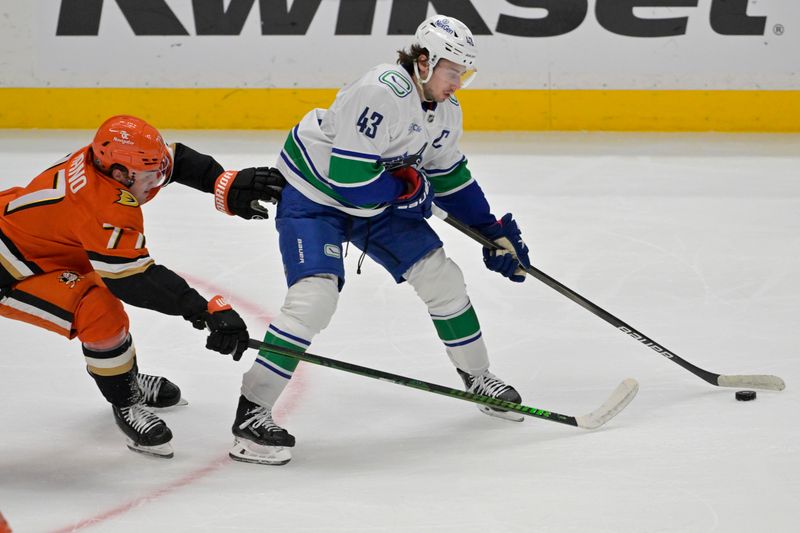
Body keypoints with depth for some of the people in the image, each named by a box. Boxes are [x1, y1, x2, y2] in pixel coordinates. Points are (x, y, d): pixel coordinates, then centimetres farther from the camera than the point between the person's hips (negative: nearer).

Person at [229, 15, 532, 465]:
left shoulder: (446, 112, -1)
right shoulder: (383, 93, -31)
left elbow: (450, 176, 14)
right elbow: (346, 173, -33)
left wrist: (494, 232, 12)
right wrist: (408, 189, -20)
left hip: (375, 200, 9)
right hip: (313, 195, -8)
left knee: (441, 276, 6)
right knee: (315, 296, -24)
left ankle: (478, 377, 28)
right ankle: (252, 413, -20)